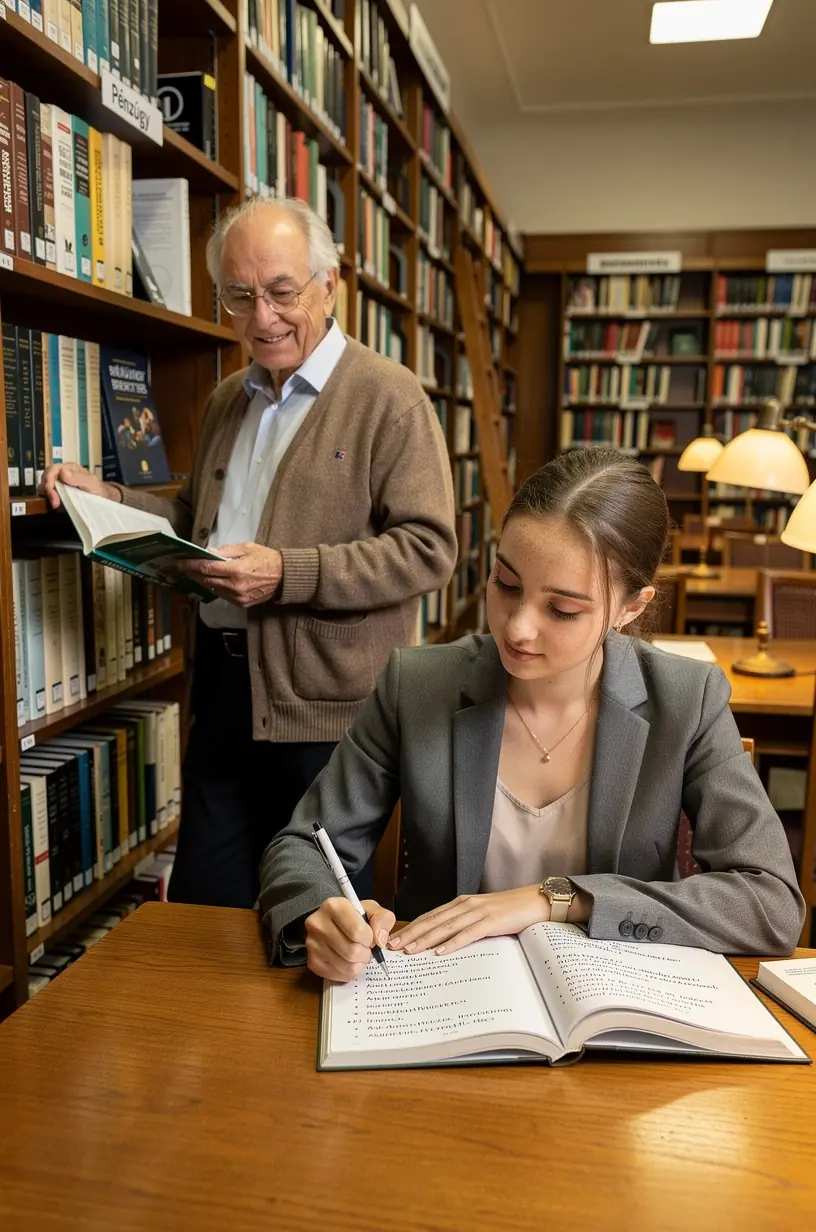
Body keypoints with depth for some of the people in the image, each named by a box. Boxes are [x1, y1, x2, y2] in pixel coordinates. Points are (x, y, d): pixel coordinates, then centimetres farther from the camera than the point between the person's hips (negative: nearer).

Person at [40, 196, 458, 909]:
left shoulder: (389, 397, -8)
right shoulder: (227, 401, 15)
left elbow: (429, 549, -15)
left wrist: (286, 574, -22)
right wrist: (112, 499, 6)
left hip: (327, 703, -6)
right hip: (223, 683, 7)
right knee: (201, 907, 16)